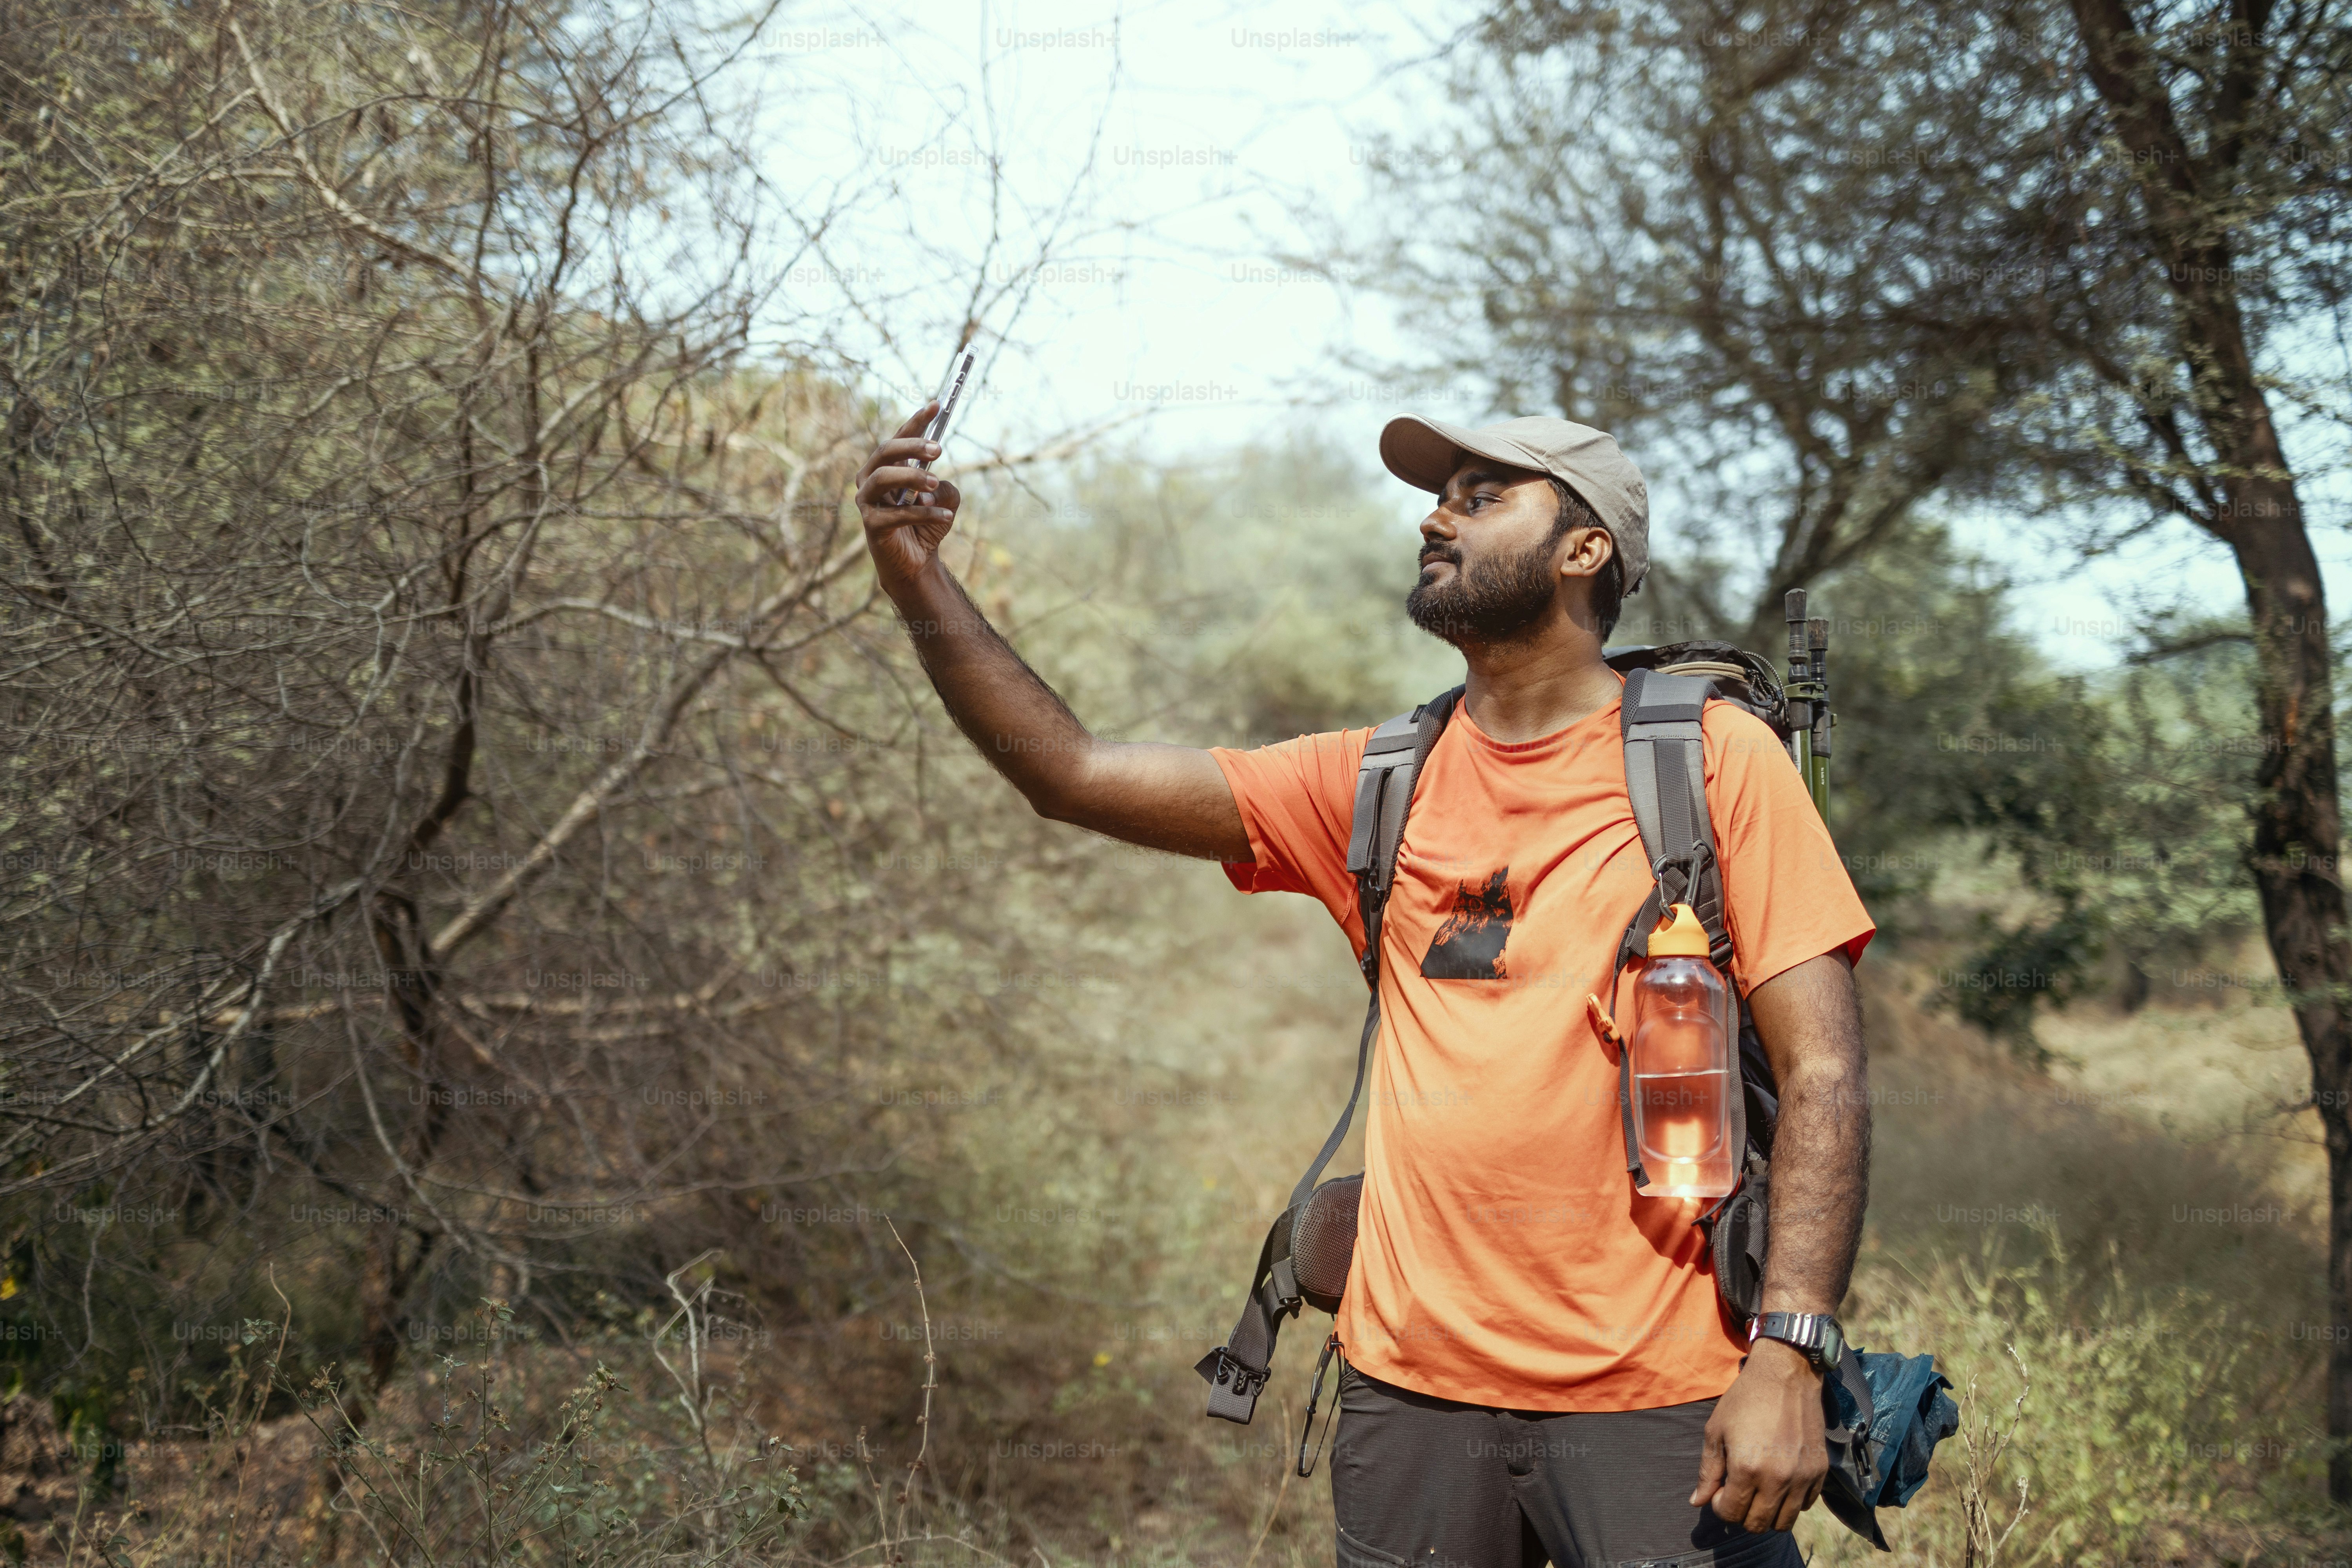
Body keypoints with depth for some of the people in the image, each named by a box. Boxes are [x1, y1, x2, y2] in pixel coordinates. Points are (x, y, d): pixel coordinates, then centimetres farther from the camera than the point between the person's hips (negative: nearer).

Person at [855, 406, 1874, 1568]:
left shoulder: (1714, 761, -2)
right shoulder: (1379, 787, 9)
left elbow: (1821, 1073, -6)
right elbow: (1073, 775, 6)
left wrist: (1787, 1358, -15)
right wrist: (918, 580, -4)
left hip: (1654, 1399, -3)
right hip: (1411, 1383, 3)